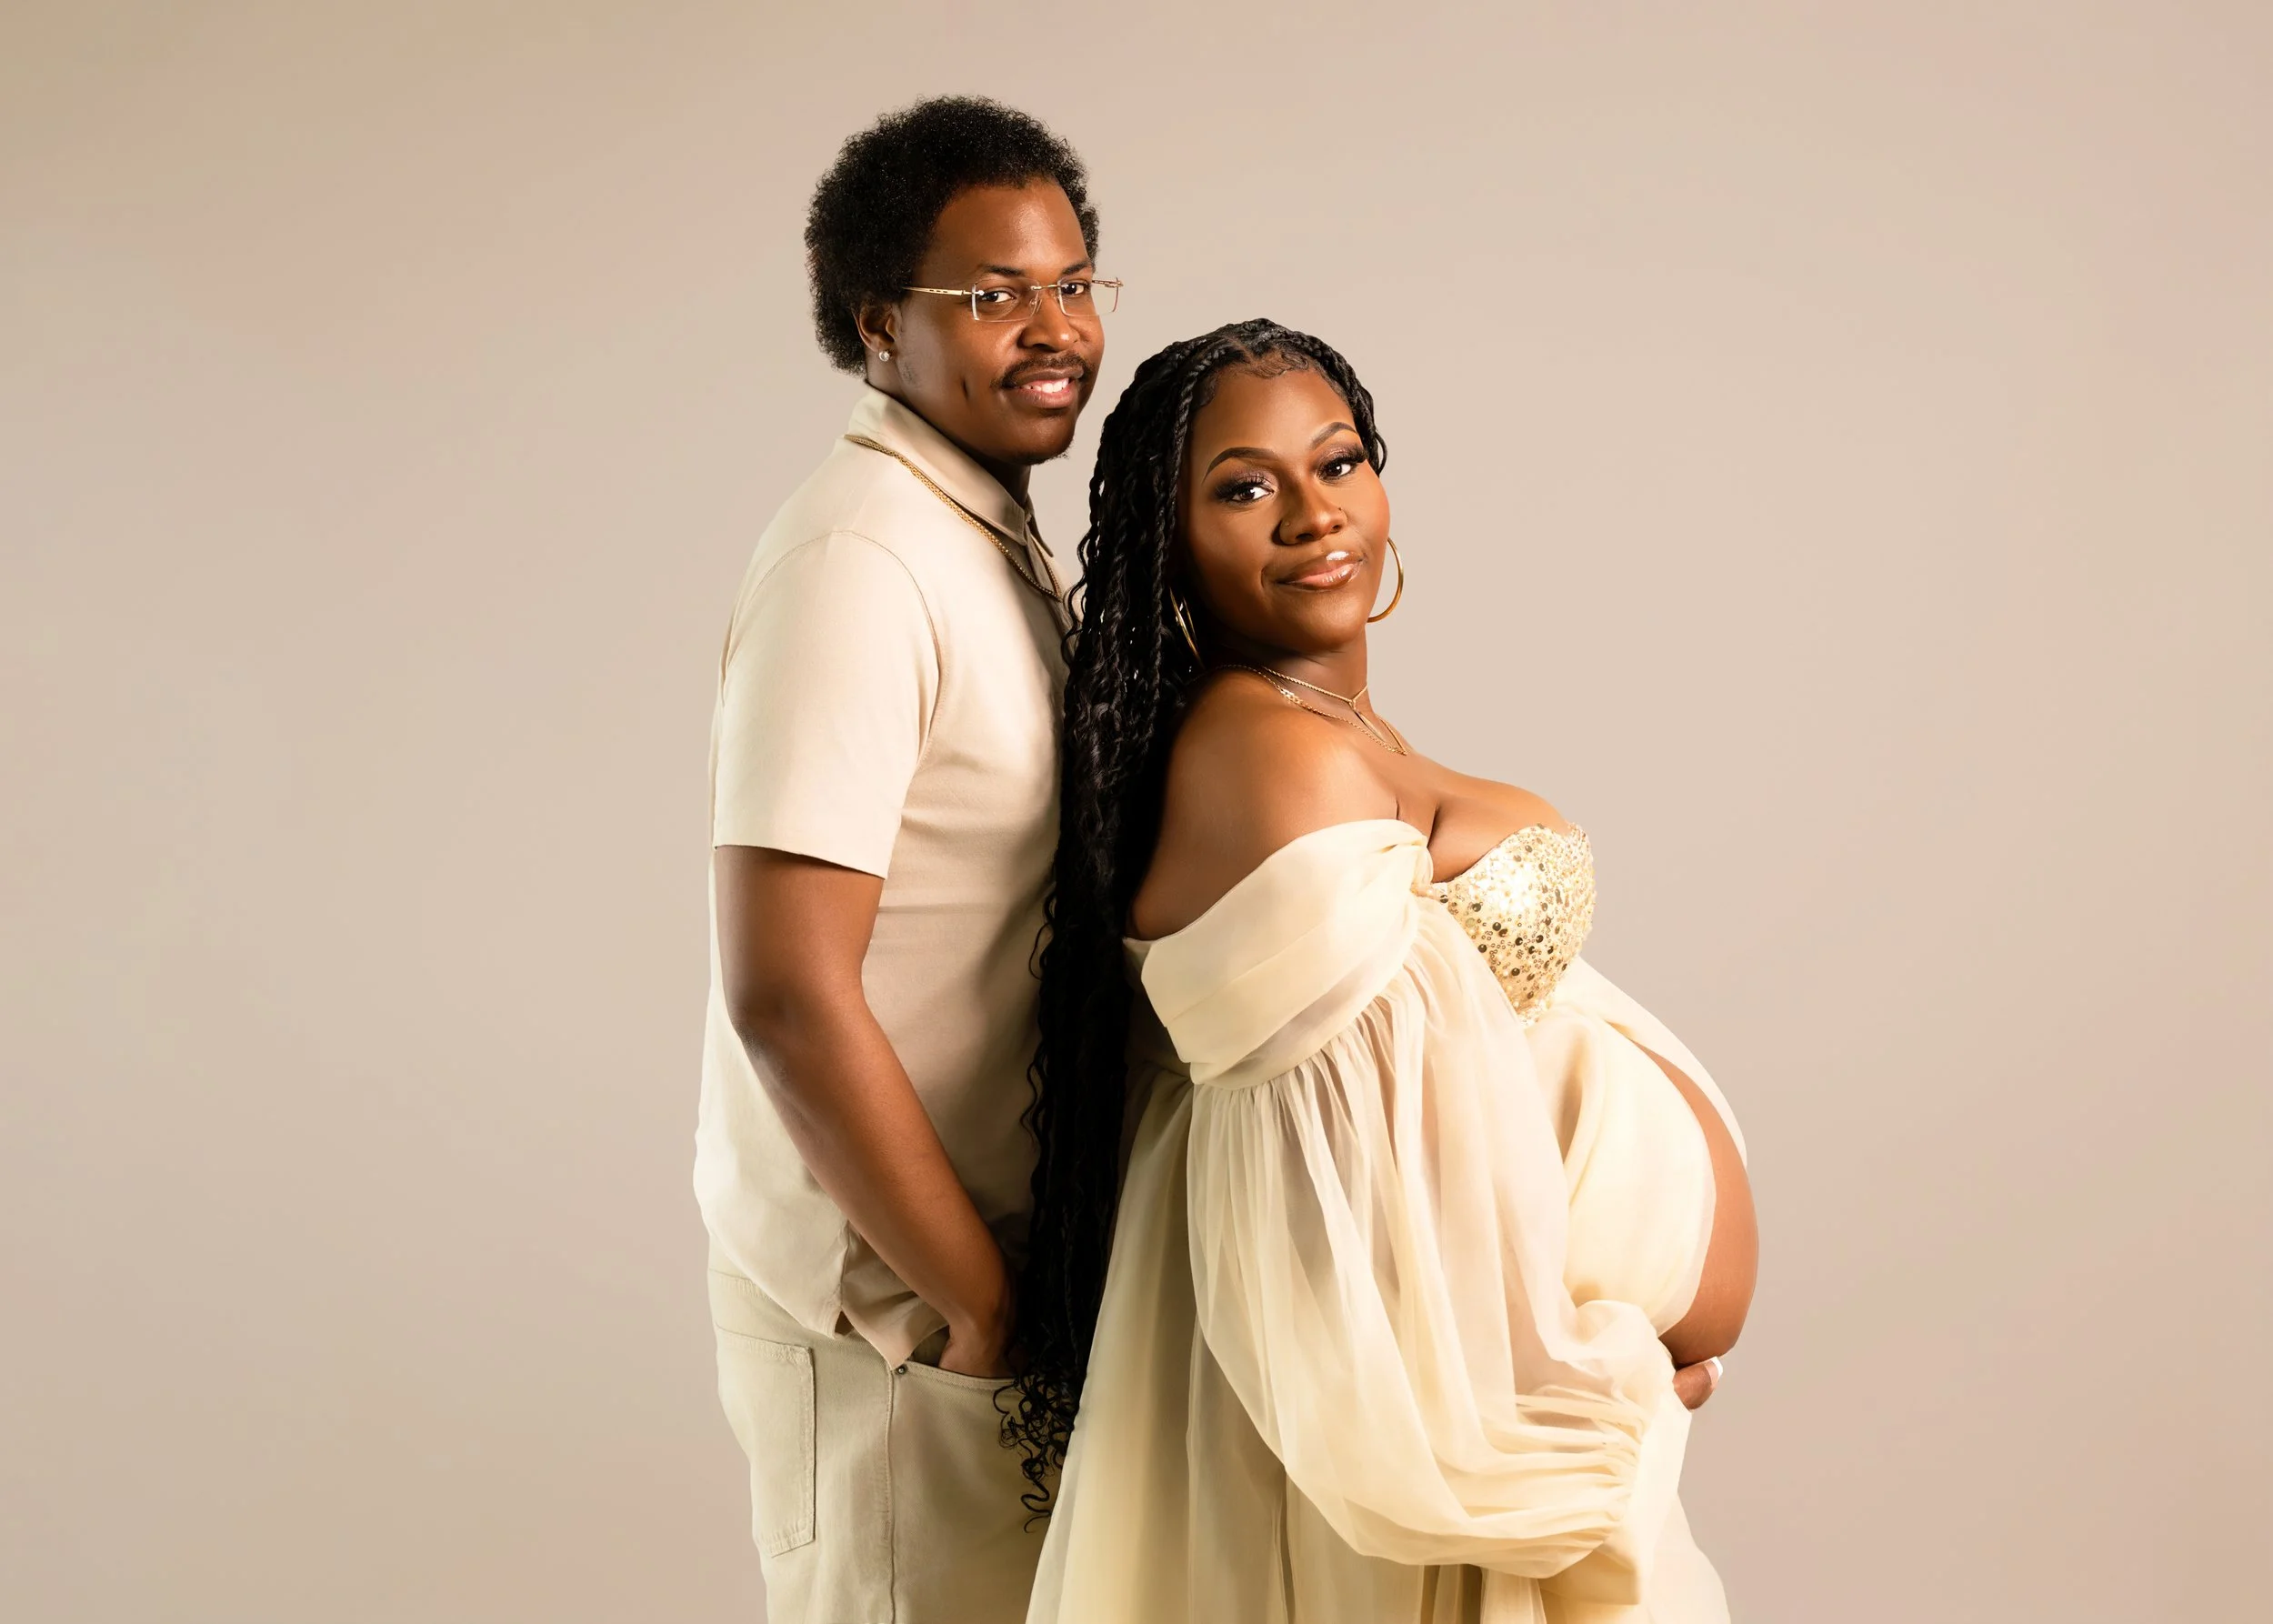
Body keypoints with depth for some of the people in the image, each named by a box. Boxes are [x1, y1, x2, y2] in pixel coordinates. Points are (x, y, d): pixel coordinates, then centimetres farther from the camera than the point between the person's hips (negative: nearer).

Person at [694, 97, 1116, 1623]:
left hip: (983, 1243, 9)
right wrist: (982, 1305, -19)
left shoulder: (997, 536, 10)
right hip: (890, 1298, -9)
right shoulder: (862, 564, -20)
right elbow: (786, 993, -26)